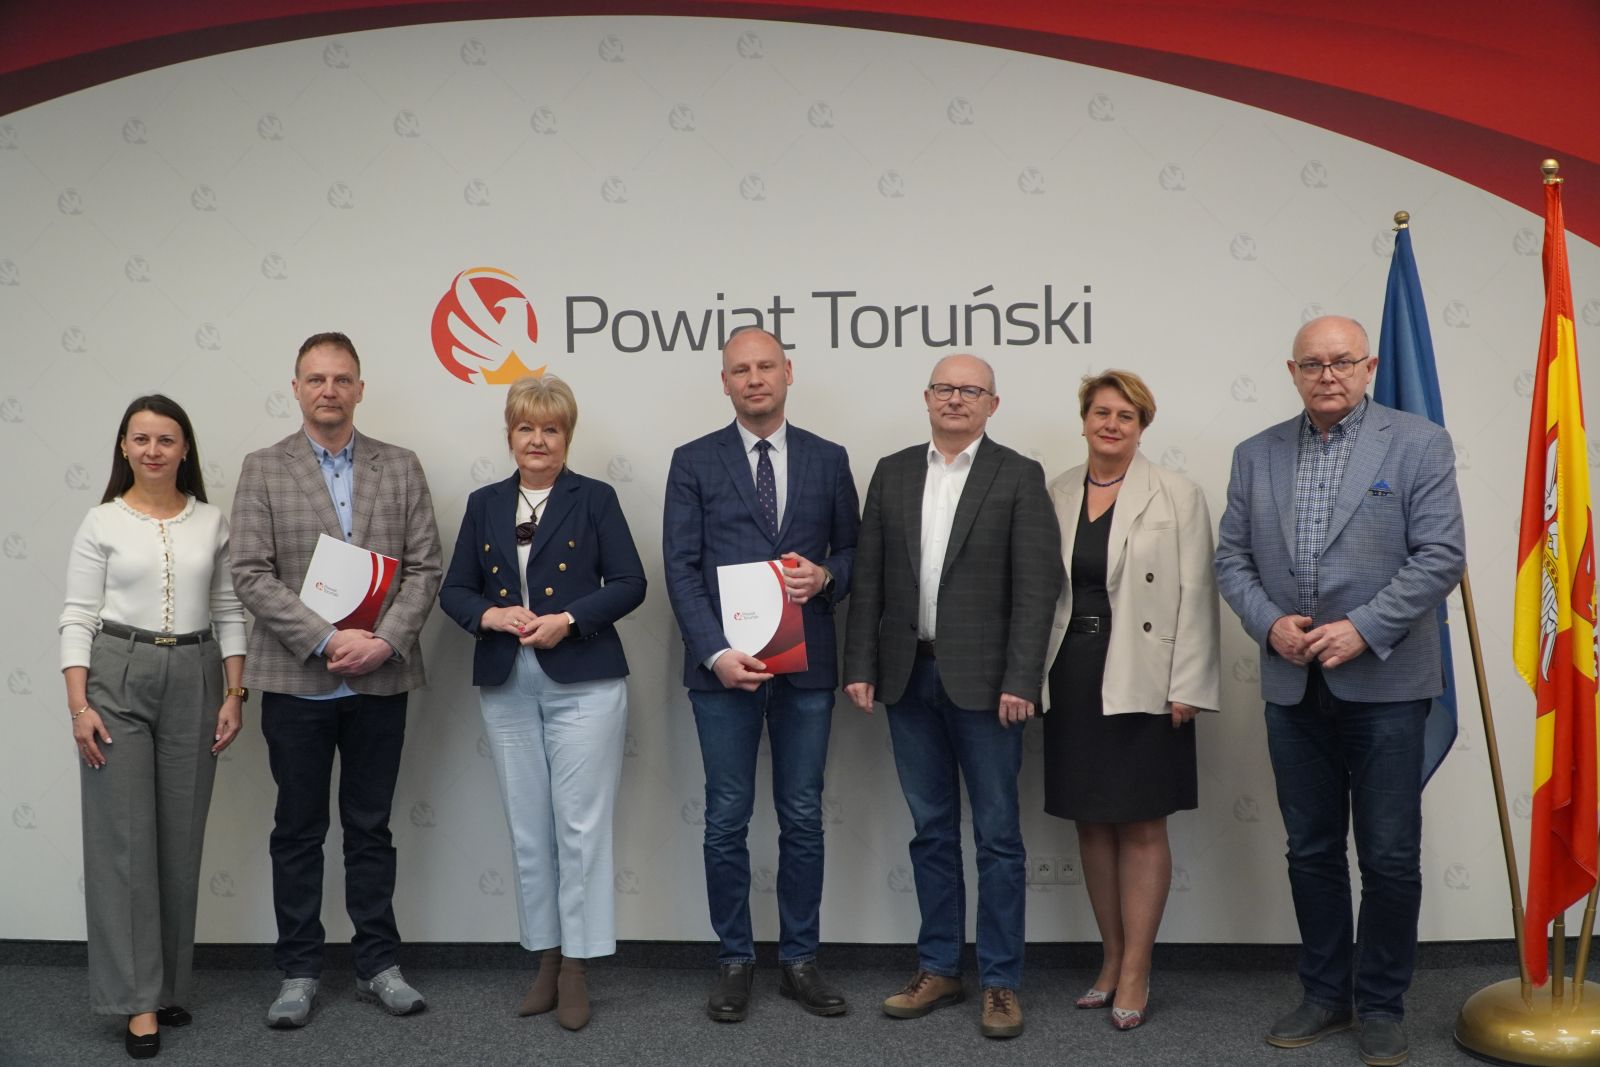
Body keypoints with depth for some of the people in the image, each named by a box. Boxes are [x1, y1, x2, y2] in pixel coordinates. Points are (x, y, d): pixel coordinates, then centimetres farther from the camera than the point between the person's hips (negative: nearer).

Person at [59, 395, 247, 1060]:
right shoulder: (102, 523, 0)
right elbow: (78, 619, -2)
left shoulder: (211, 523, 7)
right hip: (117, 677, -2)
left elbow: (230, 614, 8)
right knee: (124, 836, -2)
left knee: (181, 836, 7)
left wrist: (234, 695, 2)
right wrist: (79, 706, -9)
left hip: (193, 679, 2)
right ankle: (139, 999, 4)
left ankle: (170, 984, 20)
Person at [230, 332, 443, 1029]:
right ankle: (299, 970, 20)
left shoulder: (401, 468, 6)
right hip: (297, 681, -1)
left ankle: (377, 964, 20)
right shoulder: (263, 471, 1)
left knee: (371, 827, 11)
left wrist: (385, 642, -13)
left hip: (380, 682, 1)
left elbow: (425, 568, 1)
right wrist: (327, 641, -16)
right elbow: (251, 576, -7)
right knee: (298, 831, 9)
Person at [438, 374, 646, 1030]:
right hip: (506, 687, 4)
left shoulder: (595, 499, 2)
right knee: (528, 829, 9)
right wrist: (489, 615, -10)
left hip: (583, 684, -4)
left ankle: (576, 969, 7)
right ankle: (545, 960, 21)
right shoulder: (484, 504, 11)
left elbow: (630, 583, -3)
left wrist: (569, 618, -16)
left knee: (580, 825, -3)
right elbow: (454, 590, 10)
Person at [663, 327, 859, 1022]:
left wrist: (826, 576, -11)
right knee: (726, 820, 4)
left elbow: (852, 550, 13)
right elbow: (681, 568, -4)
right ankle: (734, 961, 17)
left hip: (806, 663, 2)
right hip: (723, 664, -1)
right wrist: (715, 652, -15)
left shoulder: (828, 460, 8)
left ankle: (799, 960, 19)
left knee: (802, 819, 7)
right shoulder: (694, 462, 3)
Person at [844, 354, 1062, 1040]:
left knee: (997, 835, 3)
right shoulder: (893, 472, 9)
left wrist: (1020, 681, -14)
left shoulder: (1018, 476, -1)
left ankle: (1001, 981, 14)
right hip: (910, 675, 4)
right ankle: (938, 969, 23)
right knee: (931, 830, 12)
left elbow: (1036, 587, -7)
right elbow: (868, 577, 8)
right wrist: (860, 666, 2)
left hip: (982, 678, -3)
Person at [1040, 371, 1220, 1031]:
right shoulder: (1055, 495, 7)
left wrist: (1187, 688, -11)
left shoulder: (1177, 497, -2)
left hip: (1141, 681, -4)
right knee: (1092, 823, 11)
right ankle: (1111, 958, 23)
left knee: (1141, 826, 2)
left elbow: (1194, 595, -6)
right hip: (1073, 679, 4)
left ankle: (1135, 973, 10)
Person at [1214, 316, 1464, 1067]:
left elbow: (1440, 555, -9)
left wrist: (1364, 629, -17)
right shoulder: (1256, 455, 9)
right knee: (1311, 851, 12)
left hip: (1384, 682, -3)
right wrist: (1269, 623, -9)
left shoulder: (1418, 444, -2)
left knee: (1390, 855, 3)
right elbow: (1232, 558, 8)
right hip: (1294, 686, 4)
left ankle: (1381, 1005, 19)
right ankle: (1325, 994, 26)